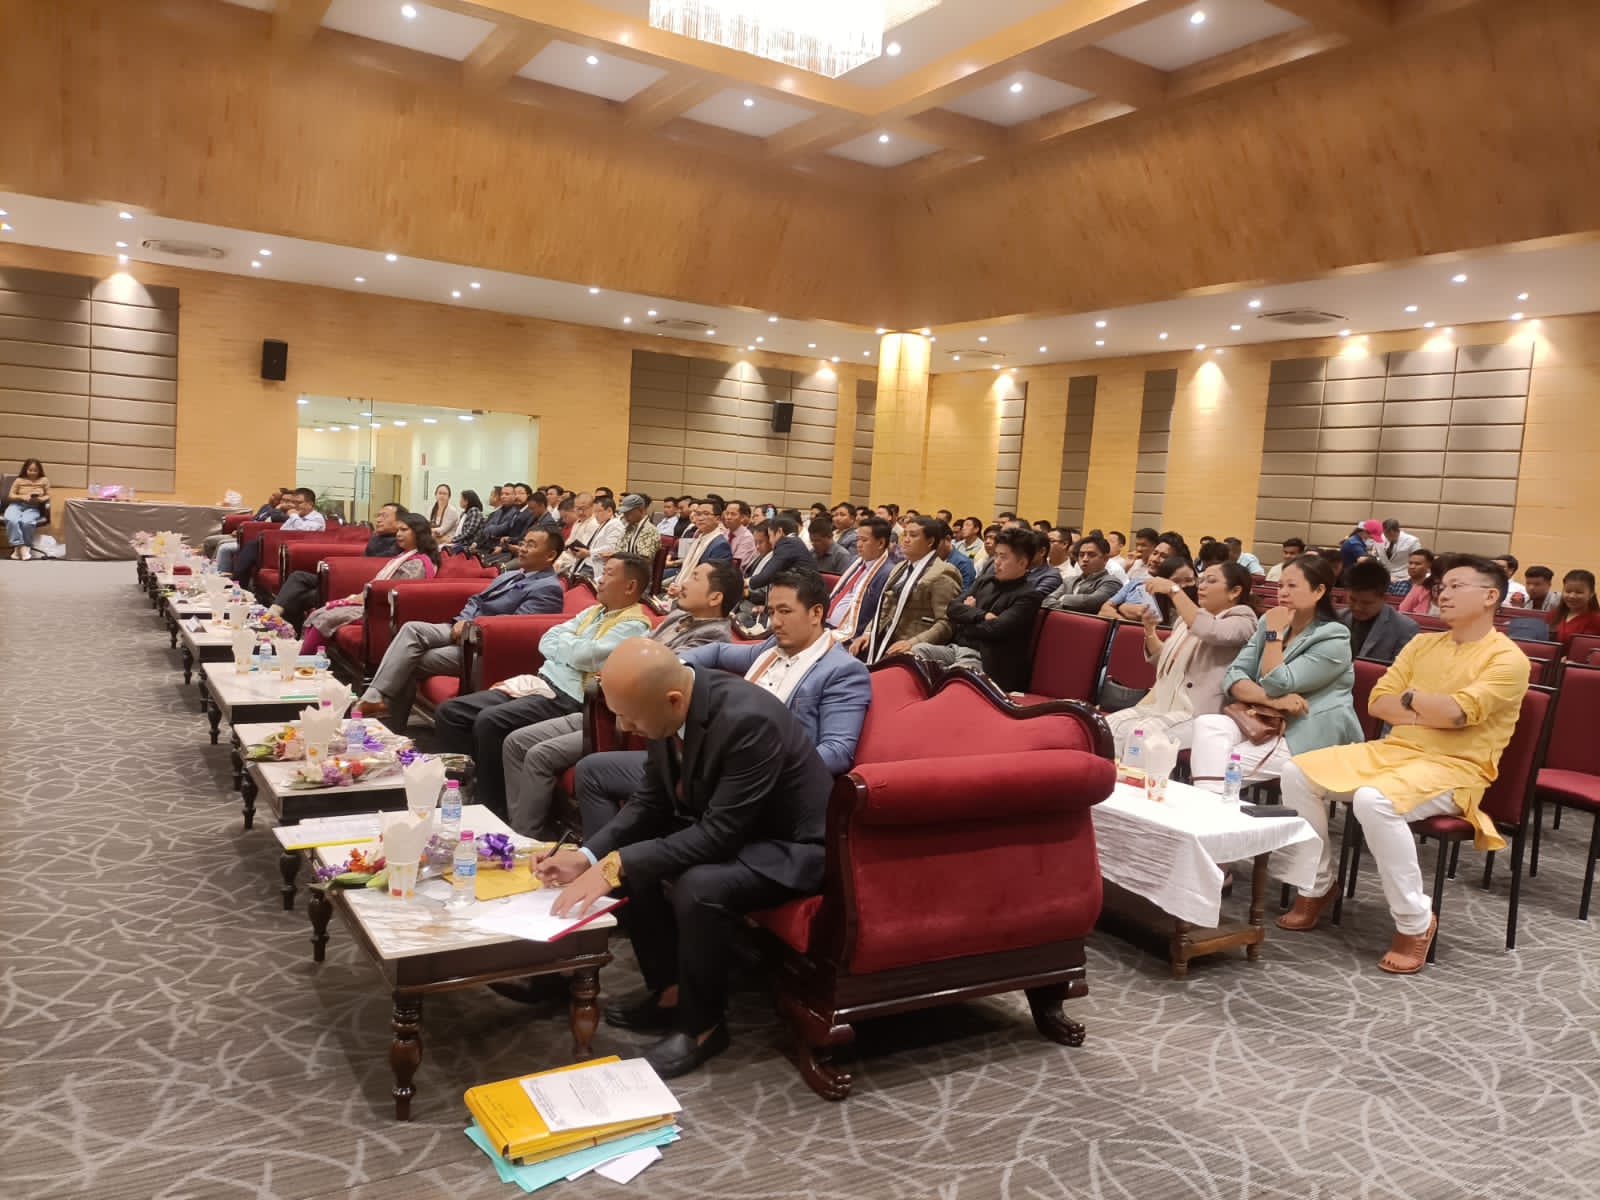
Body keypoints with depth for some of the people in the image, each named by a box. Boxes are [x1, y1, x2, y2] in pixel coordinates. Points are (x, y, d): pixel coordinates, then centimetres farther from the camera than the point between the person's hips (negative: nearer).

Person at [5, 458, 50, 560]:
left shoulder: (44, 480, 12)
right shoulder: (19, 480, 12)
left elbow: (48, 496, 10)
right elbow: (10, 496, 8)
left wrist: (39, 499, -11)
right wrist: (22, 497, -11)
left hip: (33, 508, -1)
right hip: (16, 505, 1)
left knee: (27, 522, -36)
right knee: (12, 520, -35)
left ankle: (25, 546, -16)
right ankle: (19, 546, -33)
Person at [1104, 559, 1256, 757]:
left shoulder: (1242, 620, -2)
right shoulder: (1187, 618, 19)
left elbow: (1210, 632, -25)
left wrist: (1174, 590, -24)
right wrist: (1150, 630, 10)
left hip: (1199, 715, -7)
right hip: (1163, 704, 7)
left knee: (1138, 734, -31)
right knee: (1108, 726, -17)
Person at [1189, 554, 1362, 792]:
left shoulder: (1333, 640, -8)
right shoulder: (1268, 622, 11)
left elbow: (1277, 685, -16)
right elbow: (1233, 677, 0)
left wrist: (1275, 634, -11)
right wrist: (1272, 700, -17)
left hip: (1310, 738, -6)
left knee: (1225, 765, -25)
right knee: (1207, 724, -22)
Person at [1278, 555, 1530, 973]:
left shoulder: (1507, 658, -7)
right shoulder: (1422, 643, 13)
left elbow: (1457, 712, -21)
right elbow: (1377, 703, 5)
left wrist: (1410, 697, -2)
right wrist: (1436, 713, -10)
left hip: (1455, 768, -7)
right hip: (1393, 750, 7)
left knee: (1374, 799, -36)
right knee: (1297, 771, -12)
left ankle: (1416, 921, -17)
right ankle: (1318, 885, 4)